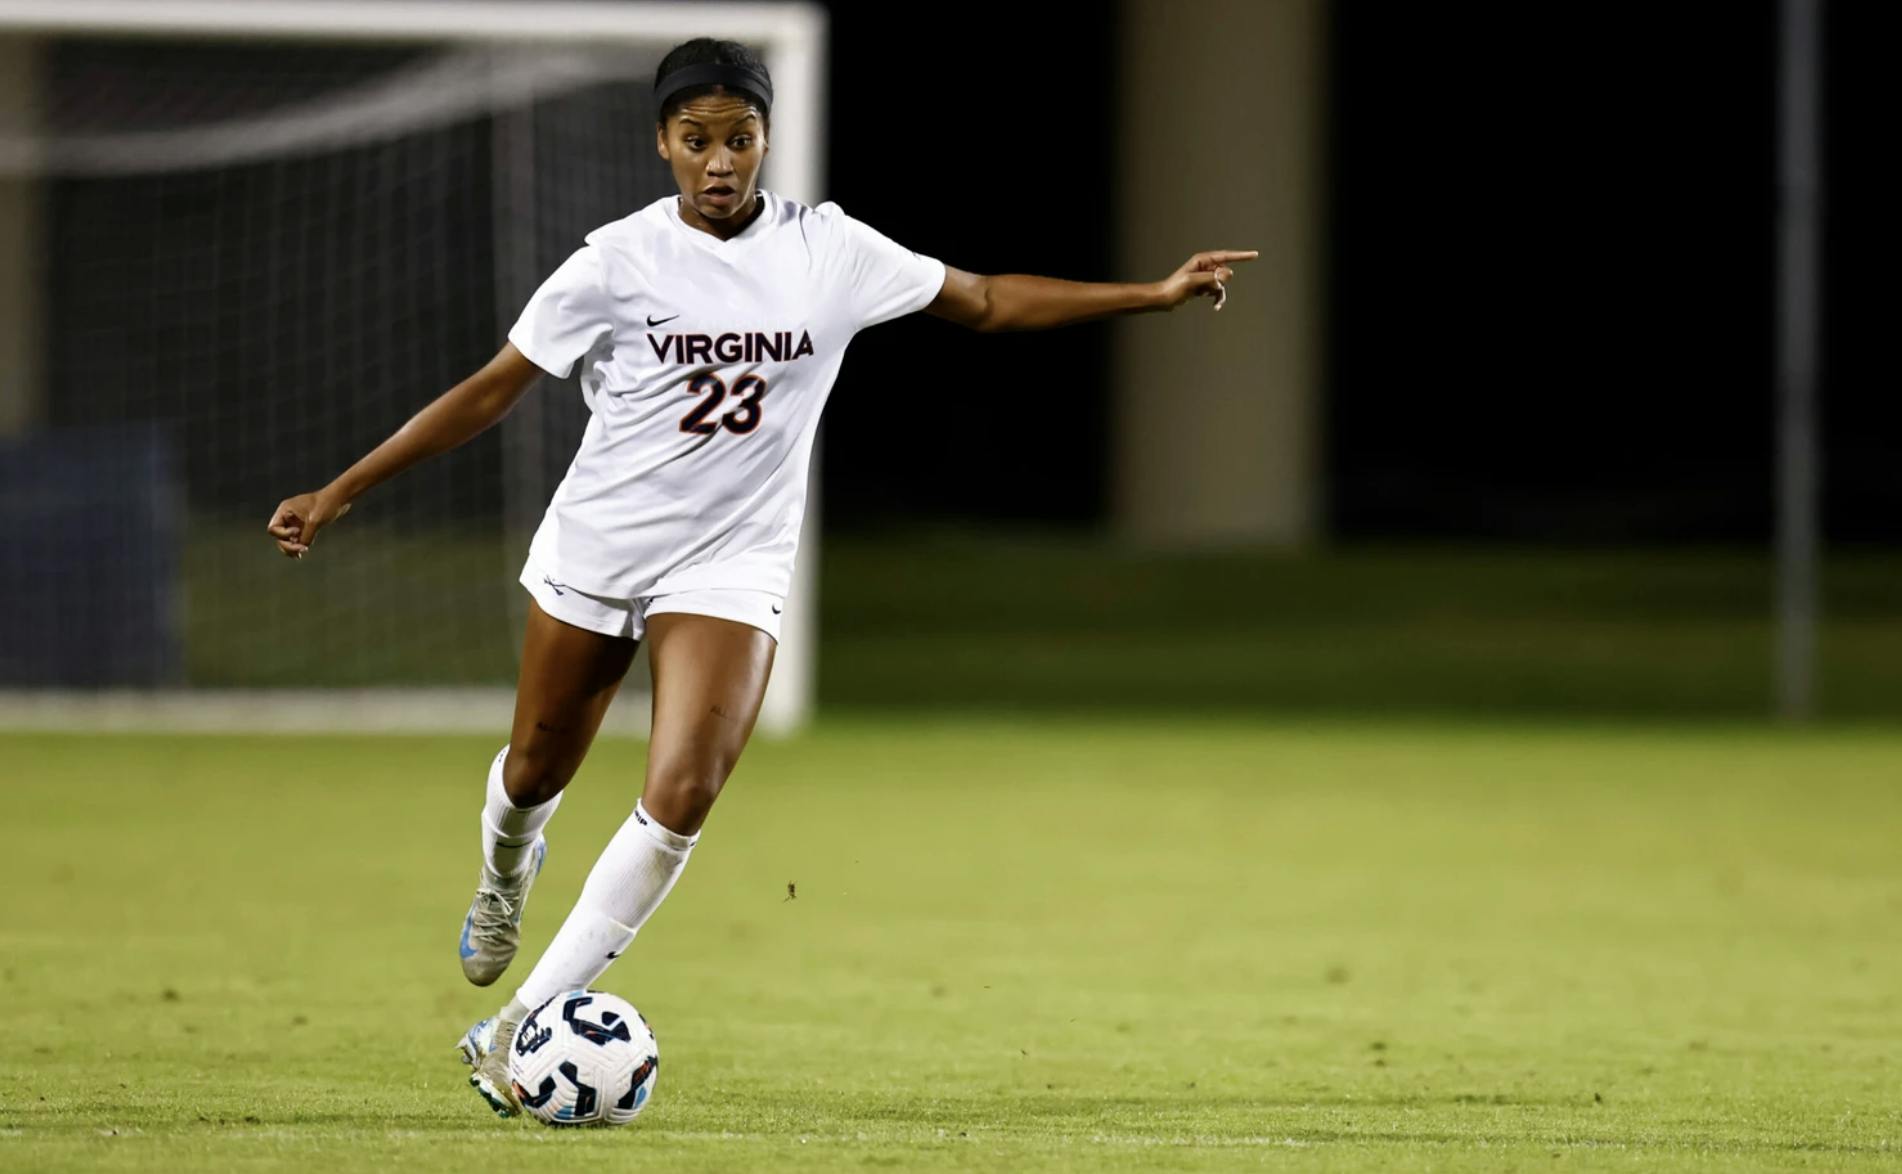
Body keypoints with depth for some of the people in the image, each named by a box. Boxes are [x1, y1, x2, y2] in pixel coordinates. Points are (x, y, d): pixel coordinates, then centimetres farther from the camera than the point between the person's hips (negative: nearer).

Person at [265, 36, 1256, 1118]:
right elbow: (492, 390, -7)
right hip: (594, 548, 0)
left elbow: (988, 301, 5)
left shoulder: (831, 251, -7)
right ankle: (507, 873, 56)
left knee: (681, 801, -18)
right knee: (536, 772, 17)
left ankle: (517, 1030, -12)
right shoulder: (618, 263, -12)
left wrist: (1157, 294, 1)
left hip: (732, 568, 0)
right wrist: (340, 494, -9)